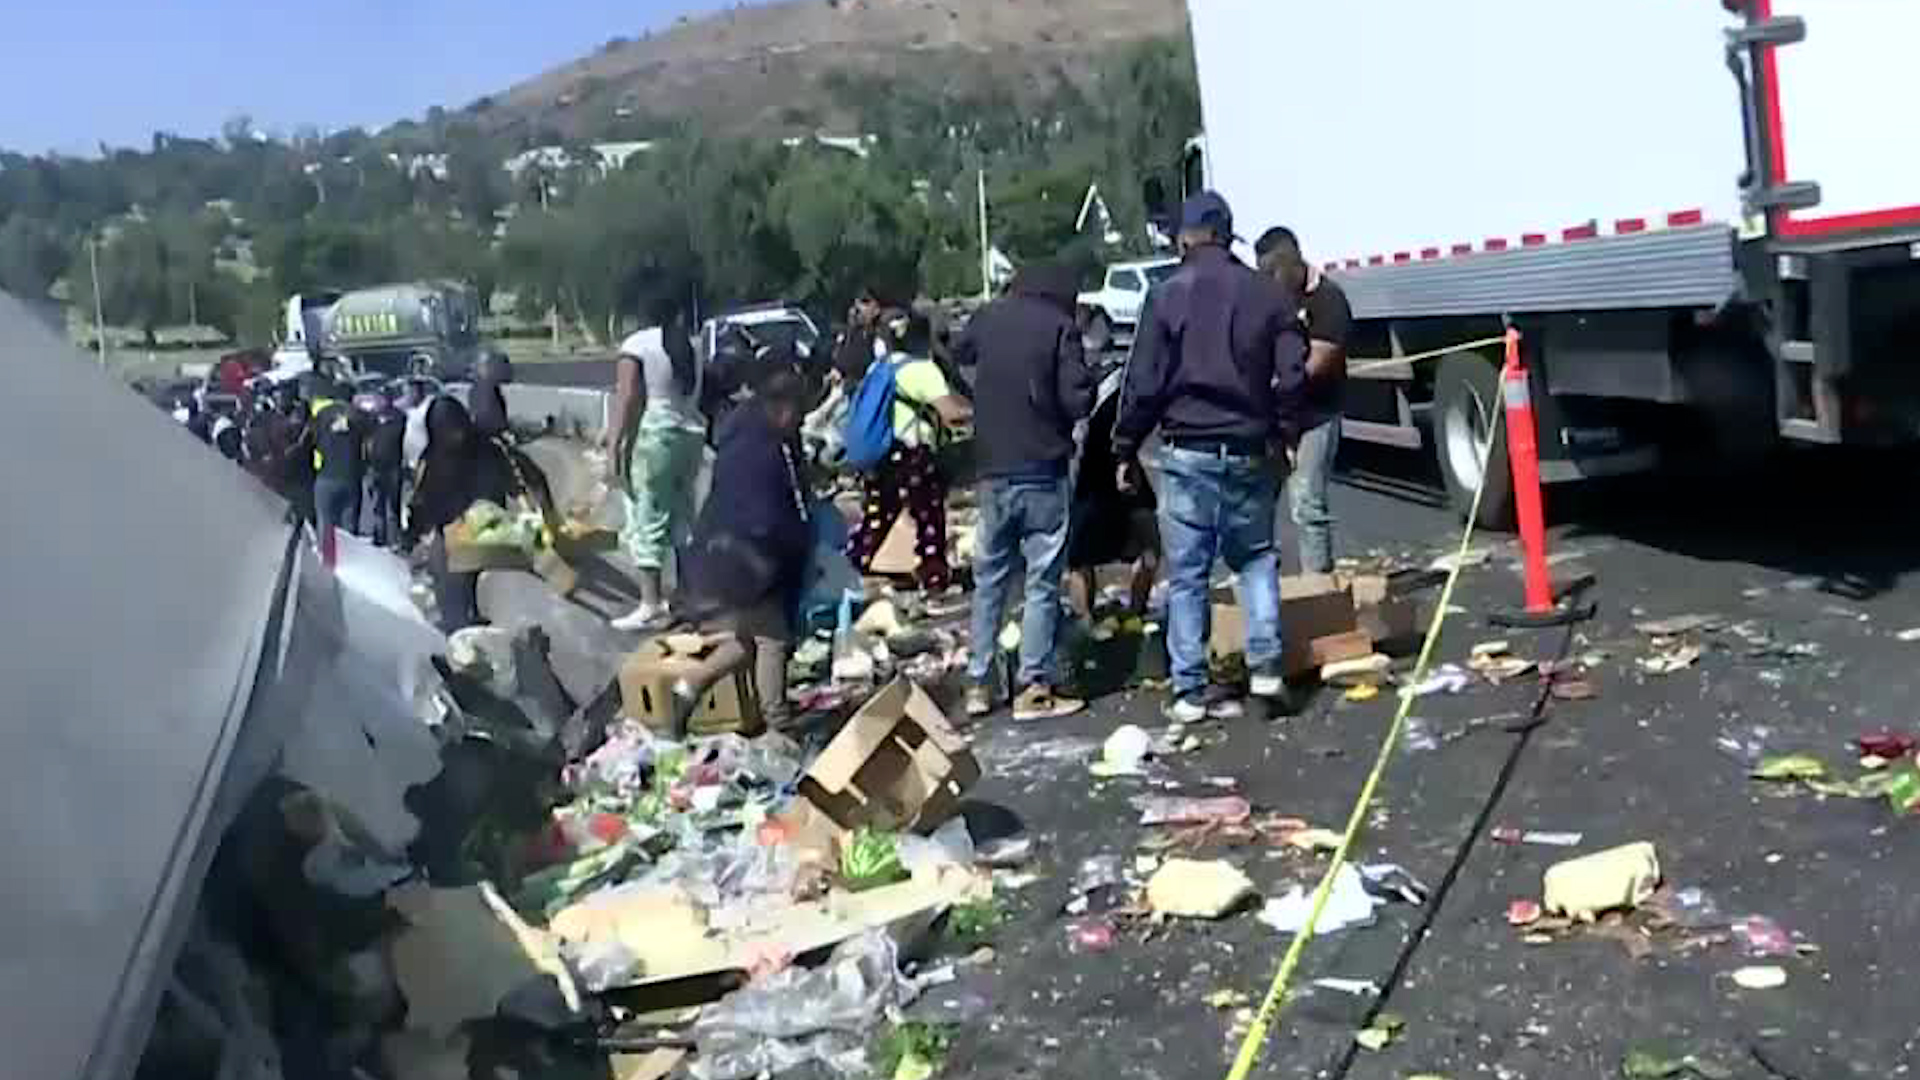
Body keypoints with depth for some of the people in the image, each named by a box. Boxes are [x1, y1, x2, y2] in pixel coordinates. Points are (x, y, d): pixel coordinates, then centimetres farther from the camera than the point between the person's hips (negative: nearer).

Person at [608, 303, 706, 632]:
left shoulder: (637, 345, -6)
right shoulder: (690, 348, 12)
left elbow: (627, 398, -13)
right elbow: (696, 398, 9)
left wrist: (614, 444, -12)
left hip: (652, 436, -6)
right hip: (691, 435, 6)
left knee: (648, 521, -4)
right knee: (683, 518, 14)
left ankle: (651, 605, -7)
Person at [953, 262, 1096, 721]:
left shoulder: (988, 317, 5)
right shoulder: (1061, 326, -9)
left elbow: (959, 353, 25)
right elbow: (1078, 400, -13)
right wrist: (1087, 384, 7)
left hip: (992, 469, 5)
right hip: (1043, 471, -4)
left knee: (988, 578, 14)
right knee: (1043, 581, 2)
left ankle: (978, 684, 17)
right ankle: (1034, 689, 2)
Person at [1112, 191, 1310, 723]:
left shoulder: (1168, 295, -4)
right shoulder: (1269, 293, 4)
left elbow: (1144, 383, -5)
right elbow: (1292, 376, 3)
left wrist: (1125, 449, 4)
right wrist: (1283, 436, 15)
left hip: (1188, 452, -2)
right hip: (1250, 451, 3)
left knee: (1187, 572, 4)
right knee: (1256, 558, 18)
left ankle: (1191, 689, 6)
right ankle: (1266, 665, 5)